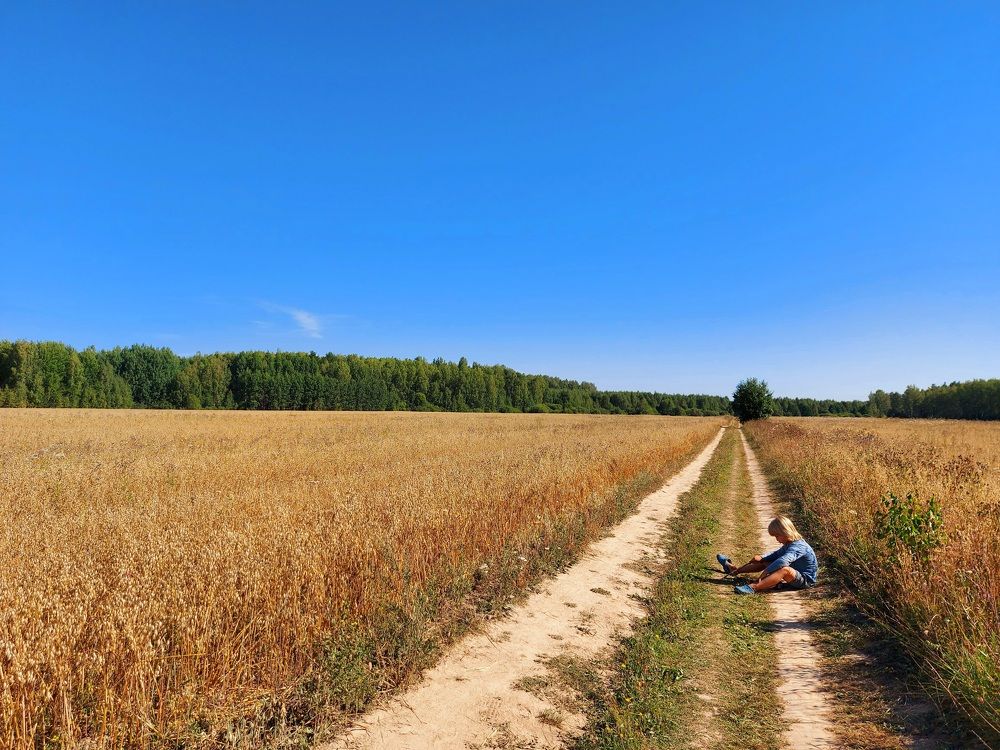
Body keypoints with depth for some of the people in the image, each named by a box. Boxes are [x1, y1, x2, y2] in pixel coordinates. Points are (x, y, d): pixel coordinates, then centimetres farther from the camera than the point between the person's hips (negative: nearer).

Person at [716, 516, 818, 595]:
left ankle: (754, 587, -56)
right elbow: (777, 554, 19)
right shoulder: (789, 544, 5)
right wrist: (762, 558, 2)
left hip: (806, 580, -10)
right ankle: (736, 570, 23)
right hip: (795, 574, 10)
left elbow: (783, 560, -44)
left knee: (785, 570, -41)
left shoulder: (798, 546, -28)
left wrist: (766, 571, -39)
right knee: (764, 562, 12)